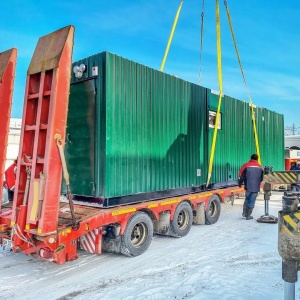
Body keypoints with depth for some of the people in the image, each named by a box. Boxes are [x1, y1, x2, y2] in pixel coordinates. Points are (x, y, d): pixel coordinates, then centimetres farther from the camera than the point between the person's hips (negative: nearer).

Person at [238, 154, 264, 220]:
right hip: (256, 187, 1)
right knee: (252, 201, 7)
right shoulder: (260, 167, 6)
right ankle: (248, 216, 10)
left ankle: (244, 213, 16)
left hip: (248, 187, -1)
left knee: (247, 198, 21)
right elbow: (262, 178, 16)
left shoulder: (246, 165, -5)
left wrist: (240, 184, 10)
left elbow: (241, 176, -4)